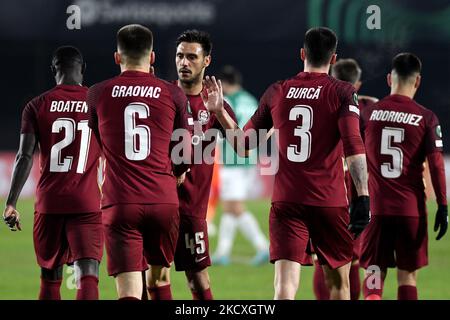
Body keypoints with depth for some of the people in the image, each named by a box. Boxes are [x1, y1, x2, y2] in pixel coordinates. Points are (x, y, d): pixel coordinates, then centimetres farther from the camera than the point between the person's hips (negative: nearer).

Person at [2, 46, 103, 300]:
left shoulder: (37, 106, 2)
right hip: (87, 203, -1)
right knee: (87, 275, -11)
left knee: (51, 277, 15)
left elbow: (25, 156, -5)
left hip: (49, 203, 1)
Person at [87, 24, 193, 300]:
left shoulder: (98, 93, 4)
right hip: (164, 202, 2)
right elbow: (185, 157, 9)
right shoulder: (172, 94, 4)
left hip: (120, 204, -2)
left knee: (129, 291, -9)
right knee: (159, 279, 22)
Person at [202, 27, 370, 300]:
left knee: (285, 285, -9)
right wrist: (363, 198, -15)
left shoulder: (276, 92, 7)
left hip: (286, 202, 2)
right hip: (329, 202, -2)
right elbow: (354, 147, -14)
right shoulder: (342, 93, -2)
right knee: (338, 282, 14)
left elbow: (245, 142, 15)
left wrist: (219, 112, 24)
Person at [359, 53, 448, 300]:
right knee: (407, 275, 10)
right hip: (411, 208, -1)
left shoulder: (368, 114, 2)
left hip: (376, 207, 1)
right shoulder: (426, 118, -4)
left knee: (374, 271, 3)